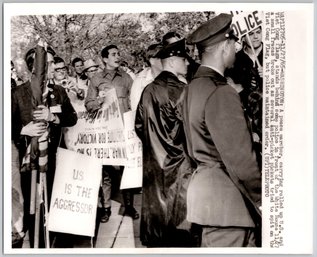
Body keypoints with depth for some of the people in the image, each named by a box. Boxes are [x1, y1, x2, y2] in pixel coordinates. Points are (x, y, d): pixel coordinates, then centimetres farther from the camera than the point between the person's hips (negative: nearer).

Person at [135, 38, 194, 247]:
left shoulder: (148, 91, 4)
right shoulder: (180, 90, -14)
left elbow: (139, 126, 9)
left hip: (154, 164, 6)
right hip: (179, 164, -6)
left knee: (157, 213, 15)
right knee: (179, 217, 3)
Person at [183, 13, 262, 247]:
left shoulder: (194, 87, 10)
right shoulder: (220, 93, -20)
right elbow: (239, 157, -21)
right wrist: (261, 200, -13)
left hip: (205, 181, 10)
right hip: (225, 194, -10)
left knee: (211, 245, 19)